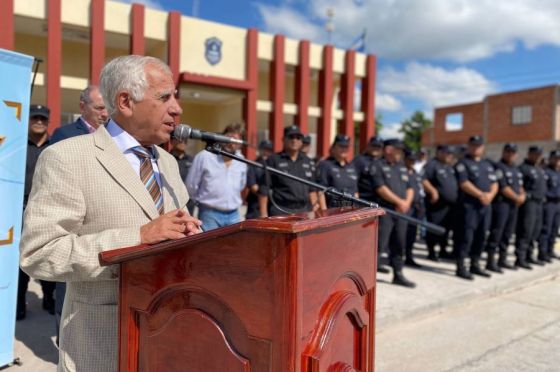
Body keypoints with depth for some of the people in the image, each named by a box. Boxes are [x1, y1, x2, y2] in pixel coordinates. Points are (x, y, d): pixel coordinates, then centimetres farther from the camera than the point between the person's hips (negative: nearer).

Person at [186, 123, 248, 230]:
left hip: (234, 215, 5)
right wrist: (206, 201, 10)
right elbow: (191, 185, -1)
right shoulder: (204, 156, -7)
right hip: (210, 214, -4)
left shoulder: (241, 161, 8)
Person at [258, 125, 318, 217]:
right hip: (280, 213, -4)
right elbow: (263, 190, -2)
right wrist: (264, 214, -7)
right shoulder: (273, 160, 1)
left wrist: (314, 210, 10)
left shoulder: (308, 162, 16)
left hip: (304, 212, 5)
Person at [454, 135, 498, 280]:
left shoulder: (487, 164, 20)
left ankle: (475, 264, 21)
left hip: (486, 205, 7)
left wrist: (490, 195, -6)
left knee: (481, 236, 10)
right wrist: (481, 194, -17)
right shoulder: (463, 163, -1)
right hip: (469, 205, -7)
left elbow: (494, 183, 14)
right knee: (466, 235, -8)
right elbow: (464, 183, -13)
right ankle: (461, 267, -4)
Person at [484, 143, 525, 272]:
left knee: (508, 233, 12)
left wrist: (522, 195, 0)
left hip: (514, 204, 9)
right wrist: (517, 197, -9)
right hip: (501, 203, -9)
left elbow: (520, 185, 19)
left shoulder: (516, 169, 19)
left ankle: (502, 260, 21)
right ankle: (491, 262, -6)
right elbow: (503, 187, -15)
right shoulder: (499, 167, -9)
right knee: (496, 232, -9)